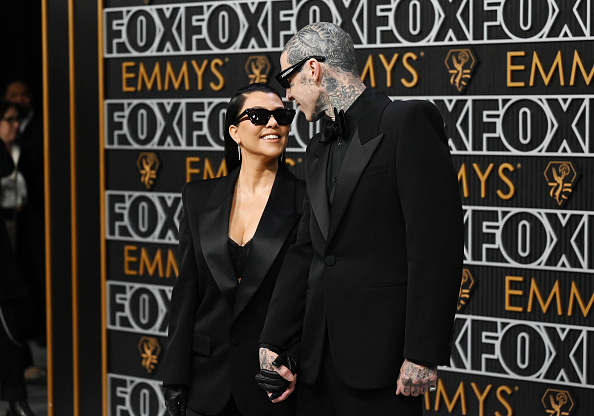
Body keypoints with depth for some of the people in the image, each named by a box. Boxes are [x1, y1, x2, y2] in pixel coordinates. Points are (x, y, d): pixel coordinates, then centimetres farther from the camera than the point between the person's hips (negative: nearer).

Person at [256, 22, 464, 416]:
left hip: (379, 352, -7)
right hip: (319, 354, 7)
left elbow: (436, 240, -15)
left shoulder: (409, 121, -8)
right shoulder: (320, 148, 19)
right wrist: (273, 345, 7)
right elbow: (306, 251, 16)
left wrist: (422, 354, -19)